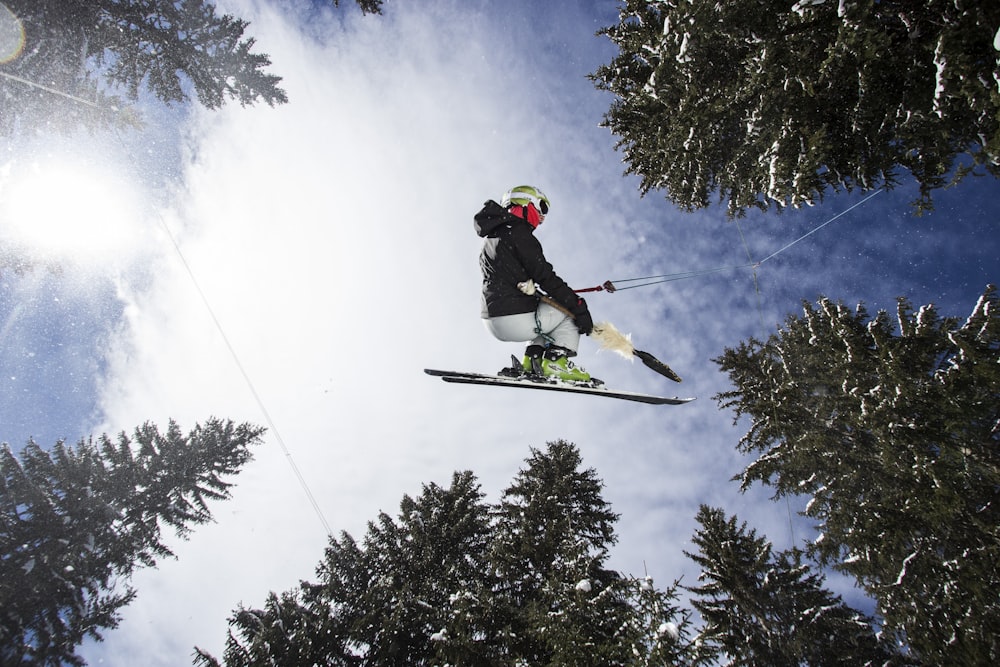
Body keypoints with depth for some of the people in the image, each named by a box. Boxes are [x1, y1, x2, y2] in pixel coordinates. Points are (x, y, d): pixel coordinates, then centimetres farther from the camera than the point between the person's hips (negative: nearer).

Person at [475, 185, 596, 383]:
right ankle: (557, 361, -6)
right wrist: (579, 307, -13)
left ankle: (531, 362, 14)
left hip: (493, 321, 9)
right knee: (570, 313, 6)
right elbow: (544, 277, -16)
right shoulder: (518, 234, -11)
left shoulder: (491, 238, 19)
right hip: (516, 320, -9)